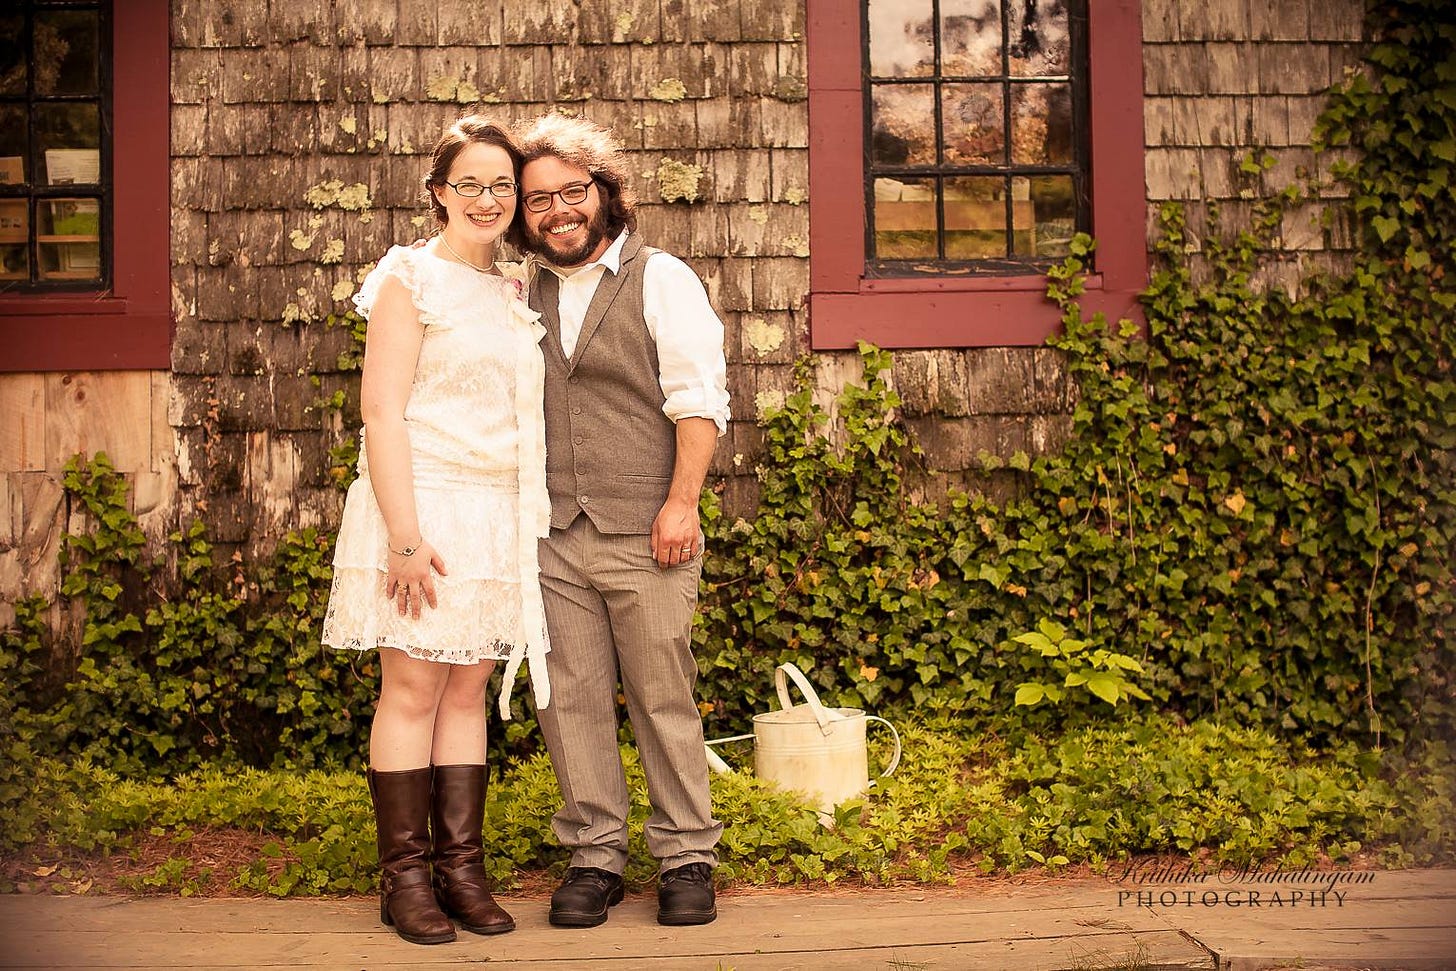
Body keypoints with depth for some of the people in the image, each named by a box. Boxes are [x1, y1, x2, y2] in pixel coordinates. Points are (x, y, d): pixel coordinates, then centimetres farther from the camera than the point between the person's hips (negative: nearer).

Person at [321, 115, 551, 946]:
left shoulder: (516, 293, 15)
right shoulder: (411, 279, -4)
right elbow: (382, 412, -11)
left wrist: (528, 523, 9)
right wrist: (404, 535, -18)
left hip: (497, 518, 6)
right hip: (424, 507, -6)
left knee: (469, 691, 7)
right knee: (413, 692, -2)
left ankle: (462, 869, 13)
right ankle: (405, 876, 7)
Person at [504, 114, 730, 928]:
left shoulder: (661, 279, 1)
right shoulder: (528, 294, 15)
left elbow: (699, 400, -5)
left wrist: (682, 502, -14)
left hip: (642, 533, -4)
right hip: (554, 536, 4)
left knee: (663, 699, 2)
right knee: (572, 699, 5)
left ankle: (688, 855, 14)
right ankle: (595, 854, 16)